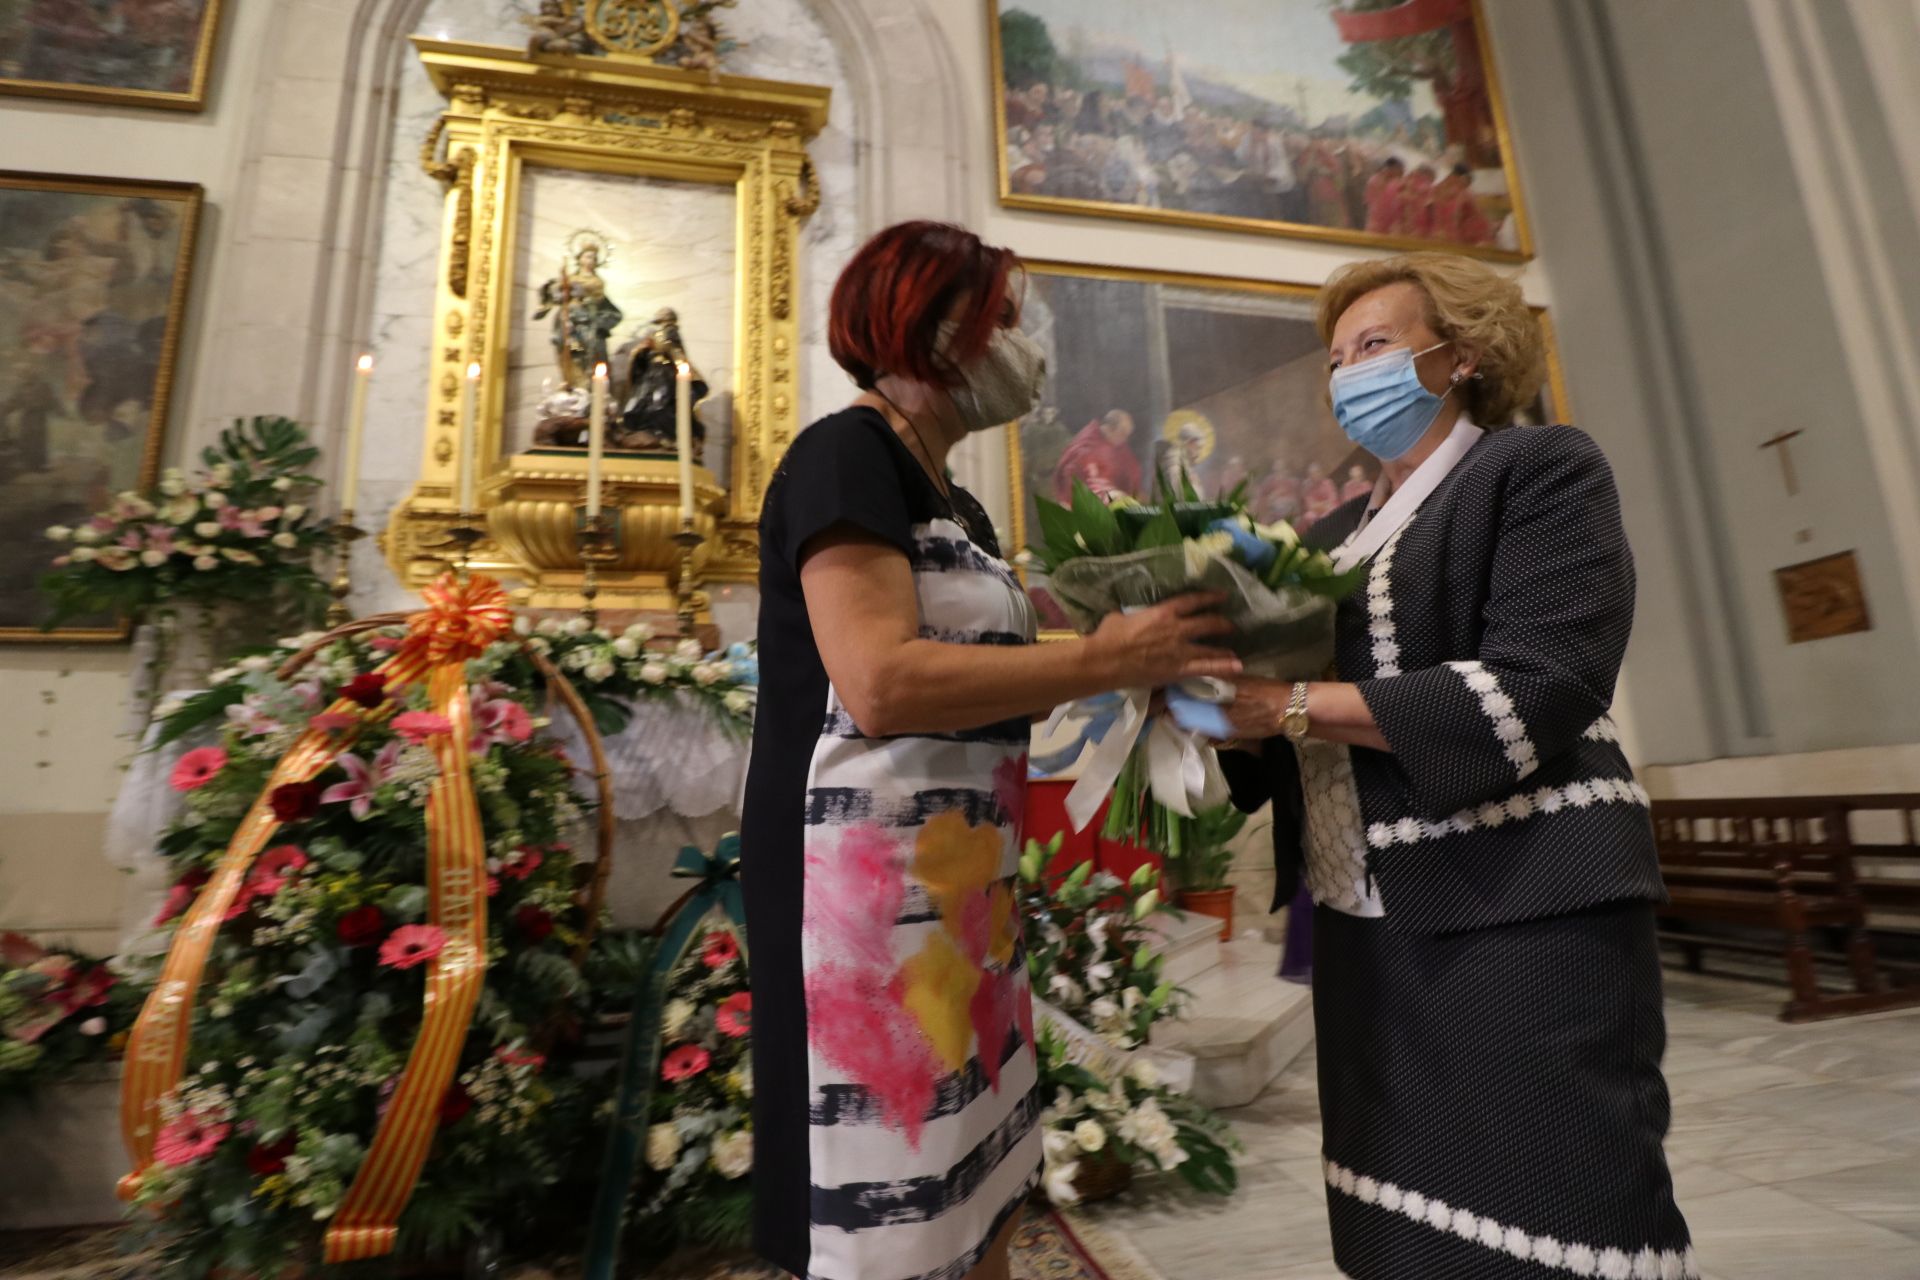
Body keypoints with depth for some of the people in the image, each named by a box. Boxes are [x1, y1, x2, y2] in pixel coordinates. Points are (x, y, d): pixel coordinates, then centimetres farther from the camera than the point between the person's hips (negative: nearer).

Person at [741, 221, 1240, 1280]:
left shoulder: (956, 507, 18)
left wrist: (1141, 656, 1)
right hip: (869, 884, -9)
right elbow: (881, 684, -23)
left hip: (962, 888, 9)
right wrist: (1107, 658, -16)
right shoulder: (847, 454, -10)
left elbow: (985, 681, 14)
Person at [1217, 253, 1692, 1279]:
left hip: (1521, 911, -6)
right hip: (1365, 921, 7)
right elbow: (1289, 699, 13)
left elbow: (1538, 689, -17)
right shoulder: (1336, 537, 17)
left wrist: (1297, 704, -20)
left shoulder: (1541, 470, -2)